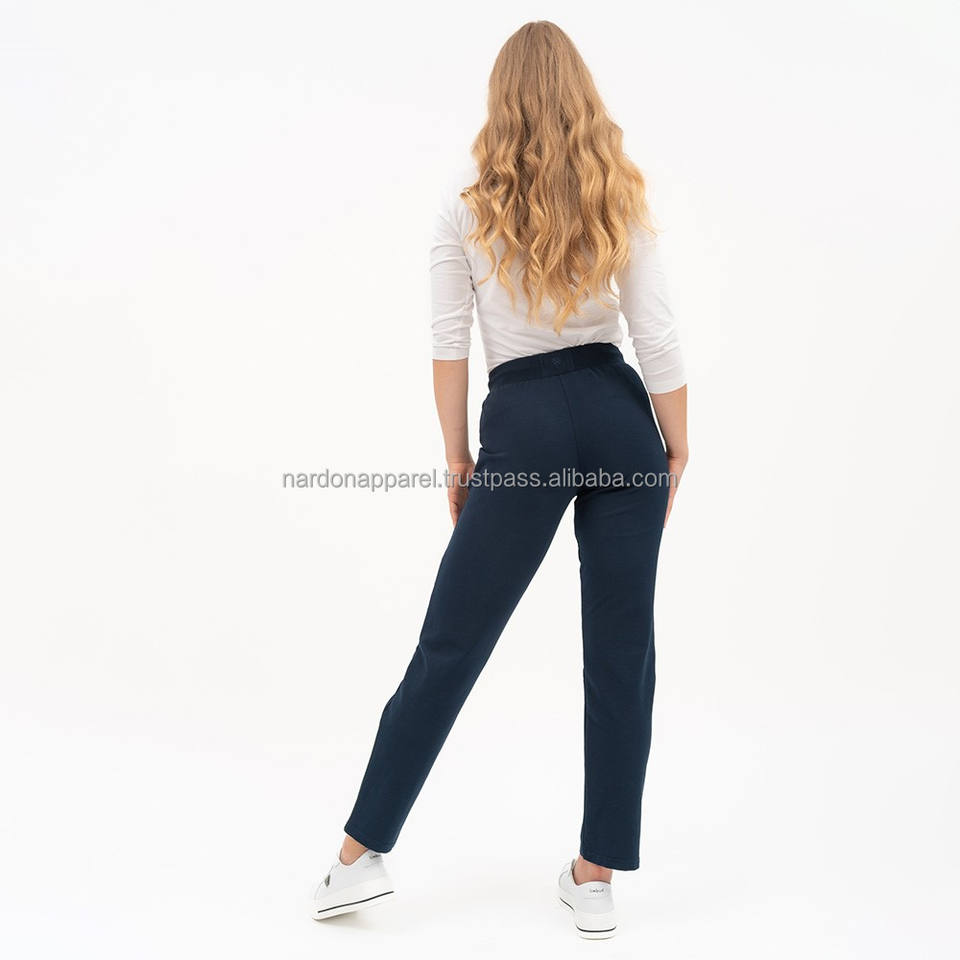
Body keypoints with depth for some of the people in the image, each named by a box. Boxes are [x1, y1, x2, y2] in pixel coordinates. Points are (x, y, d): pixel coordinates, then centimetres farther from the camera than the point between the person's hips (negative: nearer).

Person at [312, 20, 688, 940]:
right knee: (621, 649, 8)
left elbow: (448, 346, 0)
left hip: (524, 428, -1)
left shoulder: (465, 204, 1)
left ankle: (363, 852, 15)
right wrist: (676, 449, 8)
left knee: (450, 644, 6)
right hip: (619, 418, 2)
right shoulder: (620, 197, 3)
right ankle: (597, 874, 17)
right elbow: (656, 336, 0)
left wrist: (459, 461, 7)